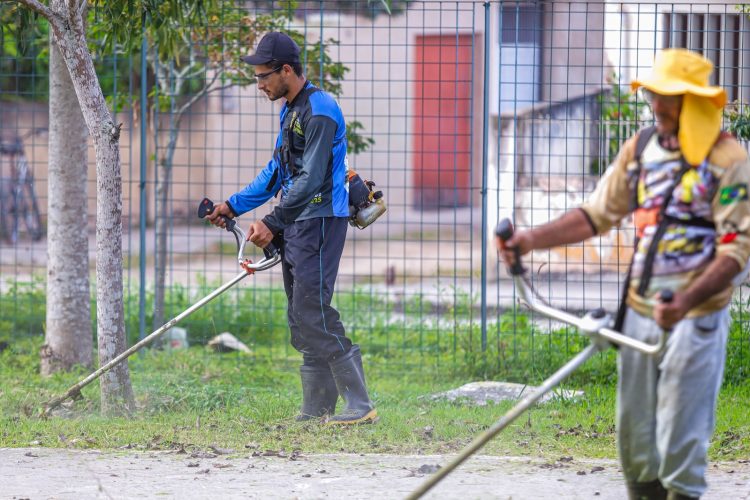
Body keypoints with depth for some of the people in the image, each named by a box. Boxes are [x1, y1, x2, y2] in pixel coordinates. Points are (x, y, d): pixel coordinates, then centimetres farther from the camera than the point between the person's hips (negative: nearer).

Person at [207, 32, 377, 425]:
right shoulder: (290, 111, 16)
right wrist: (234, 206, 18)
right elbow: (276, 171, 23)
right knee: (301, 316, 9)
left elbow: (311, 179, -22)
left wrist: (272, 223, -23)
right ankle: (317, 407, 14)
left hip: (320, 220, -10)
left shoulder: (320, 111, -16)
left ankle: (360, 405, -14)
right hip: (295, 224, 10)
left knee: (312, 311, -15)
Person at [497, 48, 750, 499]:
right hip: (640, 311, 6)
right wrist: (534, 239, 1)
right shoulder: (640, 149, 8)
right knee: (634, 431, 10)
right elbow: (599, 214, 14)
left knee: (680, 437, -5)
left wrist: (686, 302, -29)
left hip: (695, 318, -6)